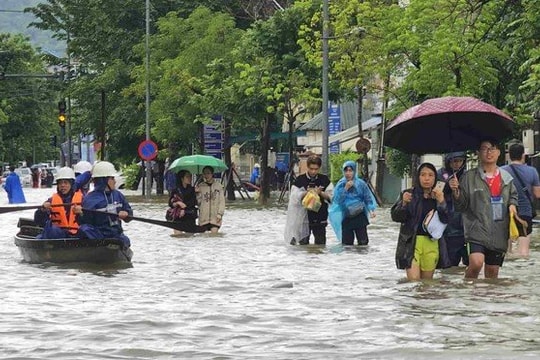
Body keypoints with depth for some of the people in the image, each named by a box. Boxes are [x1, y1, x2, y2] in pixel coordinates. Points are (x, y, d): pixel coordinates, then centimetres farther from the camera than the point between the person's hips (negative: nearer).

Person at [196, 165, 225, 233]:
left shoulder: (218, 186, 3)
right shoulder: (200, 187, 5)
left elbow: (222, 201, 1)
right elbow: (198, 202, 2)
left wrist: (220, 214, -6)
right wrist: (197, 193, -12)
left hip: (215, 217, -1)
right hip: (203, 217, 1)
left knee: (214, 232, -12)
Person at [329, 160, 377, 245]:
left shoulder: (361, 184, -3)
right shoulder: (340, 185, 0)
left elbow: (368, 198, 0)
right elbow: (337, 200, -8)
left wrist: (371, 210, -15)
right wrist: (346, 188, -16)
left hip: (359, 217, -1)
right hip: (346, 218, 1)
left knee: (363, 241, -5)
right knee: (346, 242, 2)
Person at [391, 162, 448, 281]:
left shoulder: (438, 196, 9)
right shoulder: (409, 194, 2)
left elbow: (445, 219, -2)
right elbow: (395, 216, -4)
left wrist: (441, 202, -17)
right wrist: (404, 204, -23)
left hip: (431, 243, 3)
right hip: (411, 242, -3)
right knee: (414, 280, -15)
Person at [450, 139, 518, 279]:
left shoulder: (506, 177, 8)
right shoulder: (470, 177, -2)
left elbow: (513, 195, 24)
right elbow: (462, 205, -1)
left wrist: (512, 204, 3)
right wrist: (456, 192, -19)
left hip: (499, 233, 4)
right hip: (477, 229, -4)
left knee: (492, 271, 11)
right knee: (476, 263, -25)